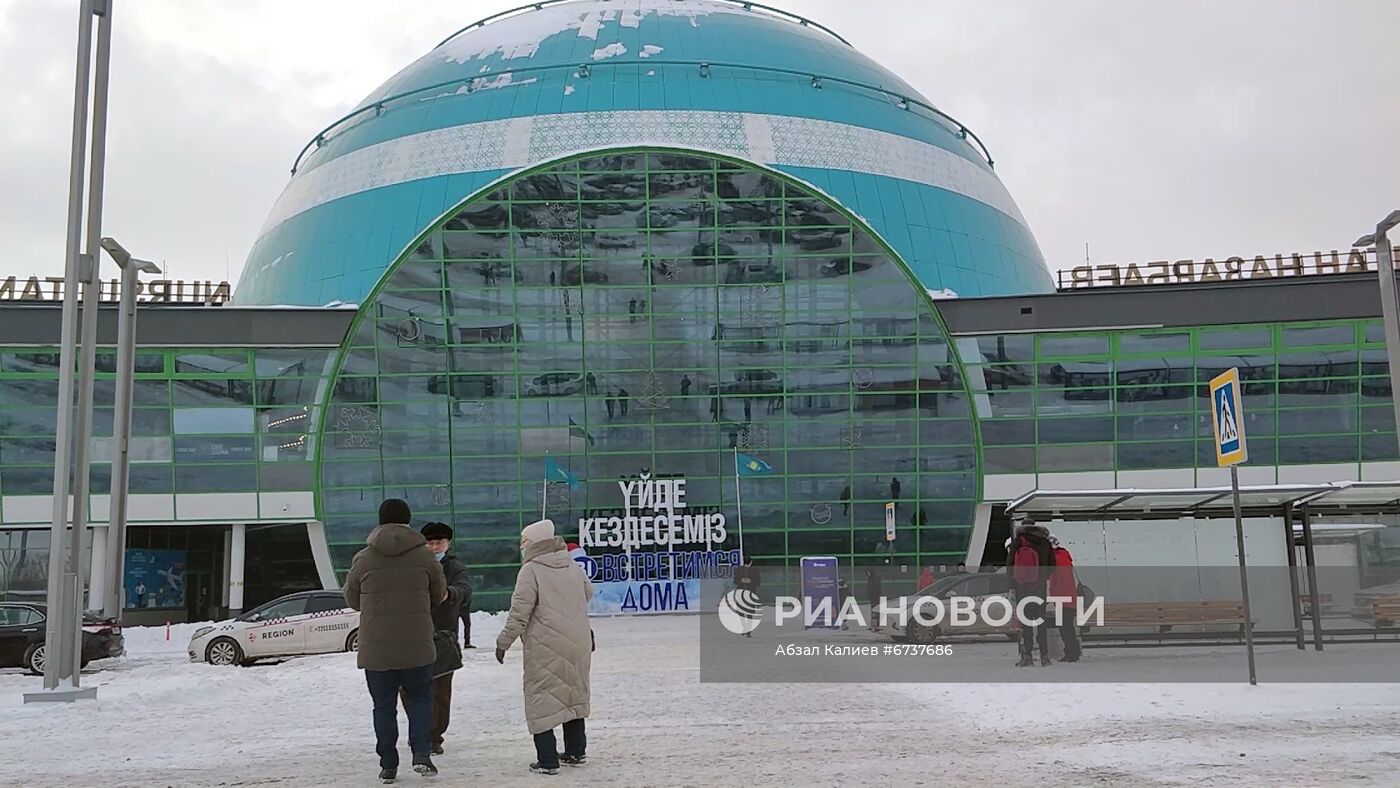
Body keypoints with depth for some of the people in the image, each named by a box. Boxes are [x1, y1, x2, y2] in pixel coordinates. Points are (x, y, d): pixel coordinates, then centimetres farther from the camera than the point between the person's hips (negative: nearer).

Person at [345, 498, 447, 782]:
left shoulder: (363, 558, -3)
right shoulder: (424, 556, -2)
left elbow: (351, 599, 9)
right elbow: (439, 595, 9)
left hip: (376, 647, 0)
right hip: (417, 646, 0)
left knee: (384, 705, 10)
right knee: (420, 698, 14)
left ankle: (388, 764, 14)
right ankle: (422, 754, 0)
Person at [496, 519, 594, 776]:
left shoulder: (531, 570, -12)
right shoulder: (572, 566, 8)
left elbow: (519, 612, -15)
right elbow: (588, 593, 24)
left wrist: (504, 642, -6)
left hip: (545, 648, -7)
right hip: (578, 644, 7)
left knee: (542, 699, 1)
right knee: (573, 693, 19)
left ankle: (547, 760, -2)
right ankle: (576, 751, 27)